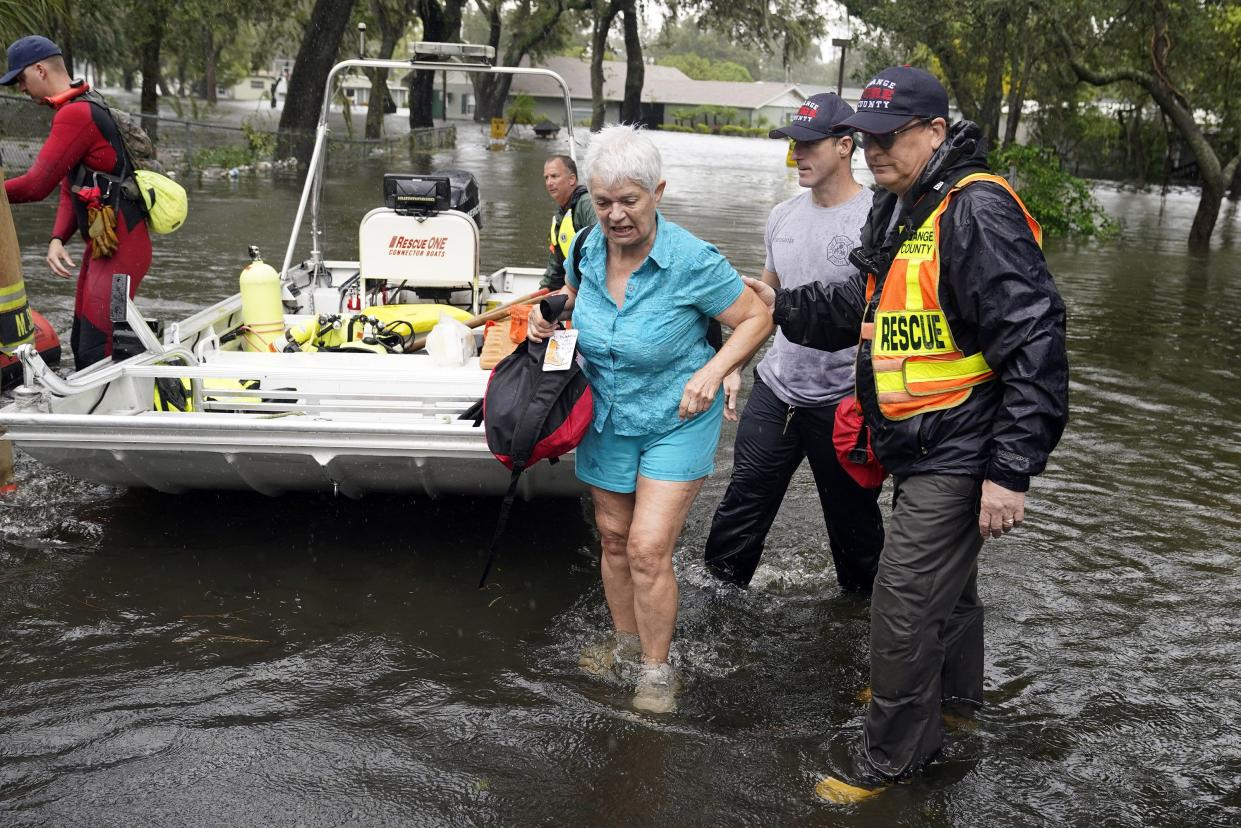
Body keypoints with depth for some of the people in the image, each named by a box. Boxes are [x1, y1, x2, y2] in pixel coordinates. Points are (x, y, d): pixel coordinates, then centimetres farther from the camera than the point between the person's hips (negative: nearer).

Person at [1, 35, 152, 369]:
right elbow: (70, 190, 15)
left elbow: (36, 185, -18)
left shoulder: (75, 114, -16)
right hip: (102, 245, 11)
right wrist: (58, 240, 1)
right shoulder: (86, 108, 17)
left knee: (95, 354, -11)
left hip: (120, 248, -11)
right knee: (81, 344, 17)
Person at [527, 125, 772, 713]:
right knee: (614, 539, 16)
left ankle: (657, 671, 10)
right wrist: (548, 317, -6)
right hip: (607, 419, 5)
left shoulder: (693, 262, -23)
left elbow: (756, 318, -10)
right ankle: (626, 643, 38)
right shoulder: (587, 250, -7)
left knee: (649, 548, -10)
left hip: (676, 422, -5)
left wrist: (712, 372, -23)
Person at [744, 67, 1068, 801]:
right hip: (921, 444, 10)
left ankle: (891, 755, 16)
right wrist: (785, 305, 9)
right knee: (945, 577, 26)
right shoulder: (899, 210, 9)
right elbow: (862, 307, 22)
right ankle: (954, 692, 49)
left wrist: (1010, 470, -26)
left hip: (959, 452, -10)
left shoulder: (978, 211, -22)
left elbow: (1034, 346, -25)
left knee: (906, 599, -3)